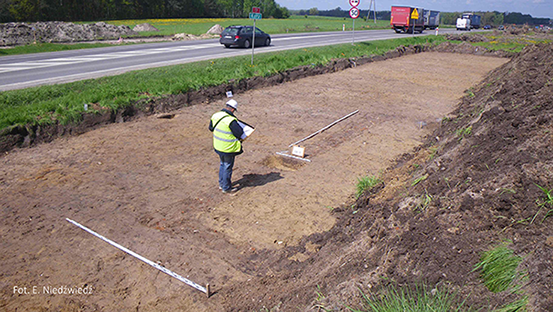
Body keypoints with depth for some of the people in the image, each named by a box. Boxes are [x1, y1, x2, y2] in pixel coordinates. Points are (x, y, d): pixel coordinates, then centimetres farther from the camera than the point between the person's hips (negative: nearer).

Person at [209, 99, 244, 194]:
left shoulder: (215, 115, -2)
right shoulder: (231, 120, -27)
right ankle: (226, 187, 21)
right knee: (228, 167, 8)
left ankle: (221, 183, 39)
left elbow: (211, 128, 12)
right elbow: (240, 133, -21)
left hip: (218, 146, 8)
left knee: (223, 164, 25)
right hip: (228, 149, -8)